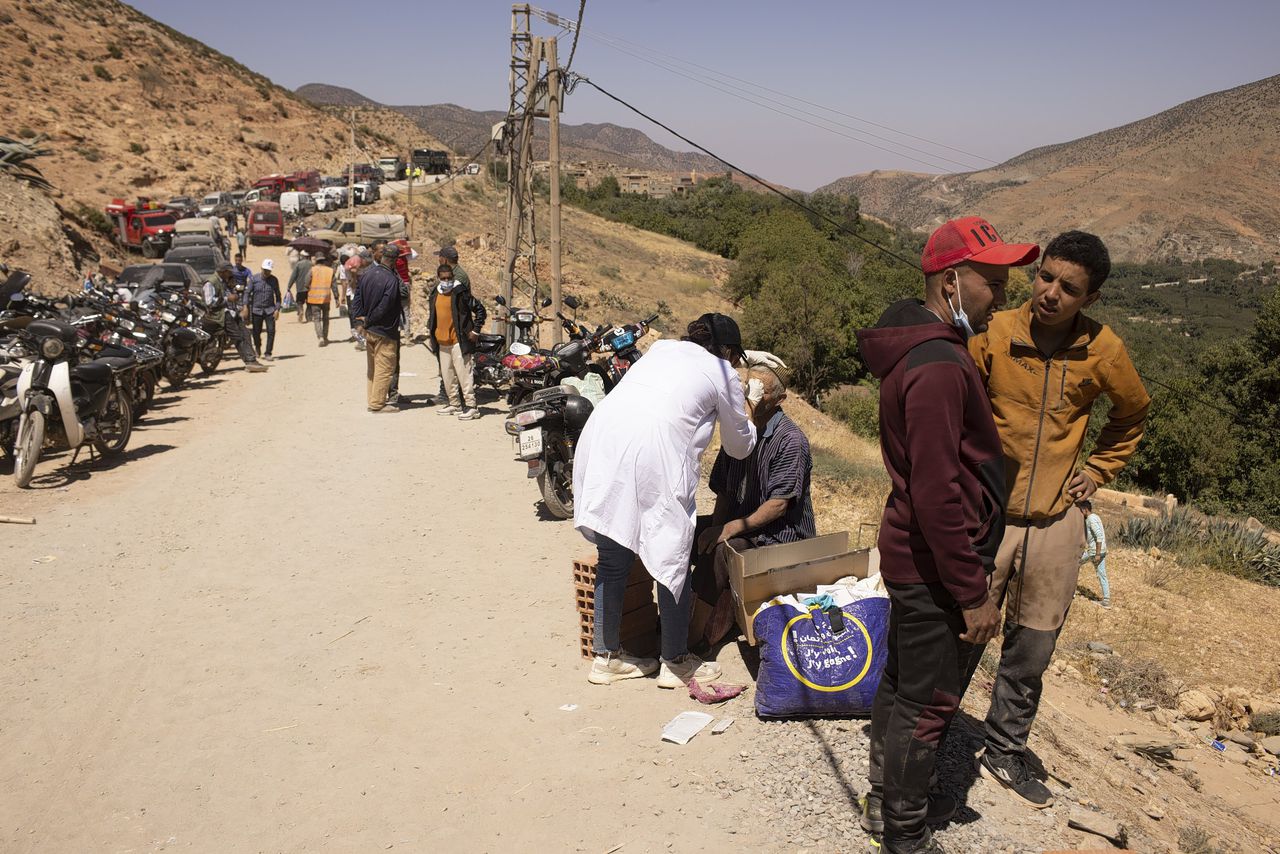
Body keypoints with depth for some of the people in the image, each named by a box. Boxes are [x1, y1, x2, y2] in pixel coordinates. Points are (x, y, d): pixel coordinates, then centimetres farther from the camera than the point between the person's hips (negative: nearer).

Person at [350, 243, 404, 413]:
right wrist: (368, 321, -9)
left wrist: (359, 321, 2)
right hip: (385, 332, -8)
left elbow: (357, 299, 5)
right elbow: (384, 307, -21)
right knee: (385, 367, 1)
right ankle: (377, 403, 3)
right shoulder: (392, 280, -19)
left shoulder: (366, 274, 3)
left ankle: (373, 400, 25)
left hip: (369, 330, 8)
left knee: (373, 367, 17)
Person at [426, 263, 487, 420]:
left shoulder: (460, 292, -8)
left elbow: (480, 309, -7)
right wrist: (430, 334, 21)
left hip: (459, 341, -7)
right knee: (447, 376, 12)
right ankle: (455, 404, 24)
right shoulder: (435, 295, 12)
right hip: (442, 342, 7)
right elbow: (432, 315, 26)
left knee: (463, 375, -10)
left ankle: (471, 407, -8)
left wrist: (476, 331, -9)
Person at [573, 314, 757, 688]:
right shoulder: (723, 374, 14)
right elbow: (739, 447, 25)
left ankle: (607, 656, 29)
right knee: (672, 561, 11)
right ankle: (676, 663, 24)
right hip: (652, 456, -6)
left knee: (612, 560, 17)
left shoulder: (662, 348, 27)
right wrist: (745, 417, 46)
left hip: (600, 442, 6)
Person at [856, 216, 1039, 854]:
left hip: (910, 558, 10)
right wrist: (973, 594, -20)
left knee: (902, 681, 22)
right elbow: (938, 497, -27)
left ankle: (887, 800, 41)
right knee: (927, 703, 6)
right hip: (934, 567, -10)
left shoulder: (915, 349, 7)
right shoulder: (939, 368, -26)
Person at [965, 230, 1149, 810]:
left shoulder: (1103, 350, -3)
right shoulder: (993, 334, -10)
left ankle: (1005, 753, 33)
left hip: (1056, 523, 3)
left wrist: (1097, 470, 9)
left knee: (1031, 652, 15)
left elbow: (1132, 414, 17)